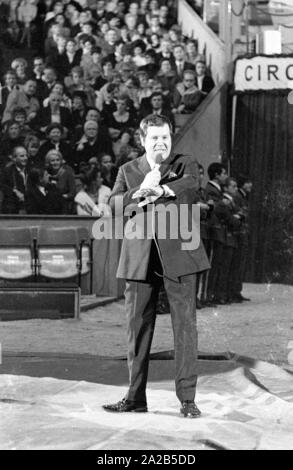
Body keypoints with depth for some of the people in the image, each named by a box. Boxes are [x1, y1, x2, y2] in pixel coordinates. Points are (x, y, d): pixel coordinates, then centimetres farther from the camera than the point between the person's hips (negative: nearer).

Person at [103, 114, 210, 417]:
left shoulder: (185, 164, 9)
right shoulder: (128, 171, 14)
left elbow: (190, 183, -14)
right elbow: (114, 205, -2)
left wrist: (159, 190, -28)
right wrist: (140, 192, -19)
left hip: (178, 255, -2)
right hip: (140, 260, 2)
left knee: (185, 324, -5)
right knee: (138, 327, 5)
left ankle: (187, 398, -2)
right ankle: (135, 397, 13)